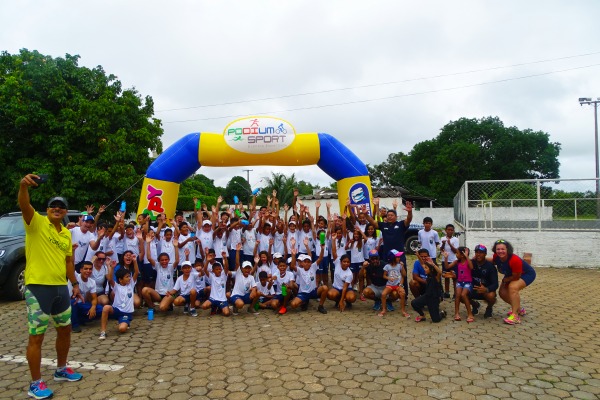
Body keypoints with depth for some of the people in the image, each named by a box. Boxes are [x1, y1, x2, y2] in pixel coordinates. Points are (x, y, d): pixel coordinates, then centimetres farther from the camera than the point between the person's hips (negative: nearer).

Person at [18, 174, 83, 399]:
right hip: (38, 287, -7)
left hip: (60, 287, 7)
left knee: (65, 330, 17)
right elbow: (23, 205, -28)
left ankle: (61, 370, 36)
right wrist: (24, 185, -46)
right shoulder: (36, 222, -7)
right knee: (36, 337, 0)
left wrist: (74, 283, 16)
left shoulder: (66, 233, 12)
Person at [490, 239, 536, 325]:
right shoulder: (496, 257, -19)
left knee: (513, 287, -32)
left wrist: (504, 280, -14)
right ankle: (519, 309, 29)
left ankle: (515, 316, -30)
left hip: (527, 274, -8)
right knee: (502, 292, 2)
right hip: (511, 274, 8)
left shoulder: (515, 260, -38)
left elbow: (516, 277, -28)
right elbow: (492, 261, 6)